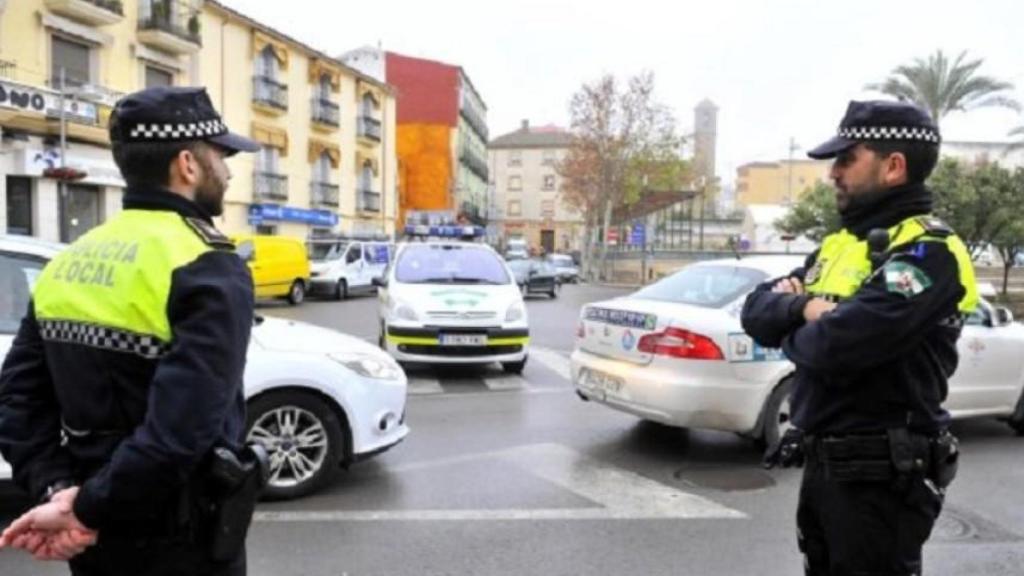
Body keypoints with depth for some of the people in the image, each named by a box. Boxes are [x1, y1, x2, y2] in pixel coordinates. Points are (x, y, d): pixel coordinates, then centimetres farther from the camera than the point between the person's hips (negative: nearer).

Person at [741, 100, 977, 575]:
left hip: (883, 475, -8)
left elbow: (834, 345, -30)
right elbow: (757, 309, 5)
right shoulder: (840, 243, 11)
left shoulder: (928, 252, -16)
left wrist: (791, 332, -8)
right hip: (823, 461, 8)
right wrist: (804, 307, -16)